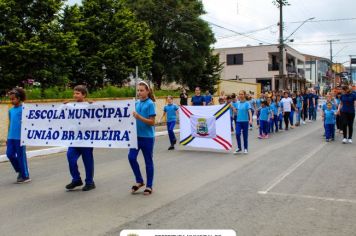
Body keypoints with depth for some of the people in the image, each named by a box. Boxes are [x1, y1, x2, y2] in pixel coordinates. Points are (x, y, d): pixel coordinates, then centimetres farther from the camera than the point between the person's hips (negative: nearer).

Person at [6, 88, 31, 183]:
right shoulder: (11, 110, 11)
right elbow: (10, 124, 17)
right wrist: (8, 137, 18)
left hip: (20, 137, -6)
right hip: (11, 137, 6)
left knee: (21, 156, 1)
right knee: (10, 154, 6)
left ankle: (25, 176, 13)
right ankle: (19, 170, 27)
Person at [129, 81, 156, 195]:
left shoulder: (150, 104, -10)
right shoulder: (136, 103, 9)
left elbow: (152, 122, -15)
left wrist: (138, 117, -24)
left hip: (147, 137, -5)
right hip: (137, 135, 6)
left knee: (148, 161, 5)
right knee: (131, 157, -3)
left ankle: (149, 186, 18)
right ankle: (139, 181, 16)